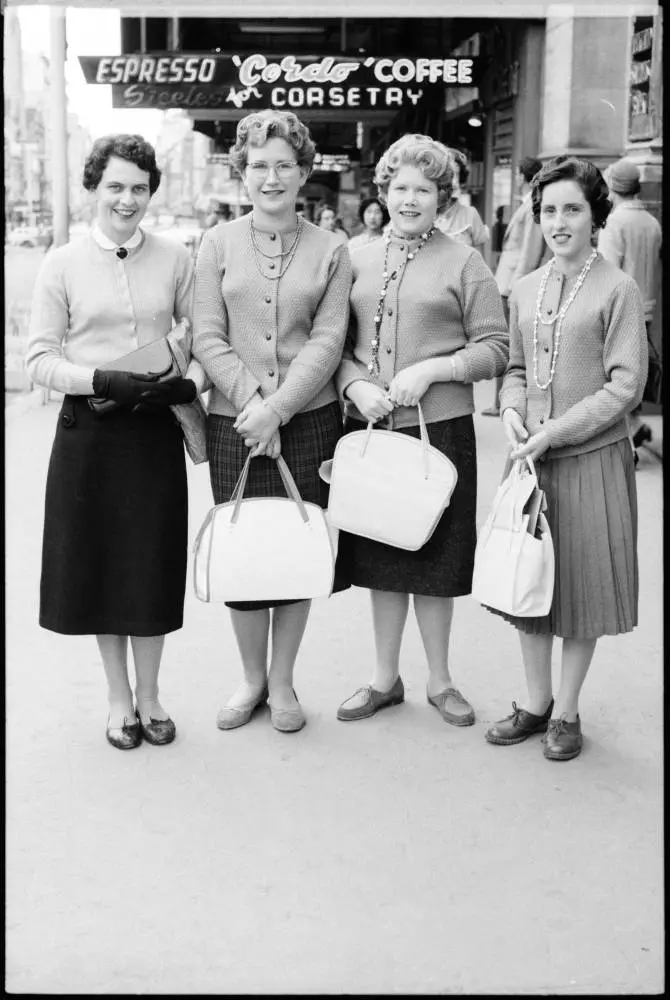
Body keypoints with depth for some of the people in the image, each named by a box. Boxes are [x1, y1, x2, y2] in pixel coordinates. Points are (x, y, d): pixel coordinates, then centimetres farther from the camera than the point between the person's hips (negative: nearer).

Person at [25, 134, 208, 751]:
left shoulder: (175, 259, 3)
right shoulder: (62, 264, -1)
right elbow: (39, 358, -3)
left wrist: (190, 383, -14)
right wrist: (103, 381, -18)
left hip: (156, 429, 1)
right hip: (89, 431, 0)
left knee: (153, 561, 6)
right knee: (98, 561, 8)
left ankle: (148, 694, 25)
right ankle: (119, 696, 26)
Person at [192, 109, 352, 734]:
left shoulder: (330, 251, 4)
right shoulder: (217, 245, 5)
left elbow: (327, 340, -4)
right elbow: (207, 338, -1)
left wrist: (277, 407, -15)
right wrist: (251, 401, -14)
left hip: (309, 420, 0)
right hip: (232, 423, 0)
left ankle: (282, 683, 24)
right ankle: (251, 679, 26)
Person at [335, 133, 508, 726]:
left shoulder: (464, 264, 1)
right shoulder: (356, 259, 10)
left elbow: (496, 348, -2)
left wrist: (431, 370, -14)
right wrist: (356, 385, -8)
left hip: (440, 427, -3)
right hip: (368, 428, 3)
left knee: (434, 558, 5)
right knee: (380, 555, 10)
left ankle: (440, 680, 23)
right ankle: (386, 677, 26)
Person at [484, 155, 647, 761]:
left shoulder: (618, 290, -7)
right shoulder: (525, 290, 9)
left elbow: (626, 384, -11)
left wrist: (555, 431, -17)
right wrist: (512, 410, -4)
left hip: (592, 457, -5)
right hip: (530, 459, 5)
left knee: (582, 583, 6)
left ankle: (567, 712, 22)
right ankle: (536, 703, 27)